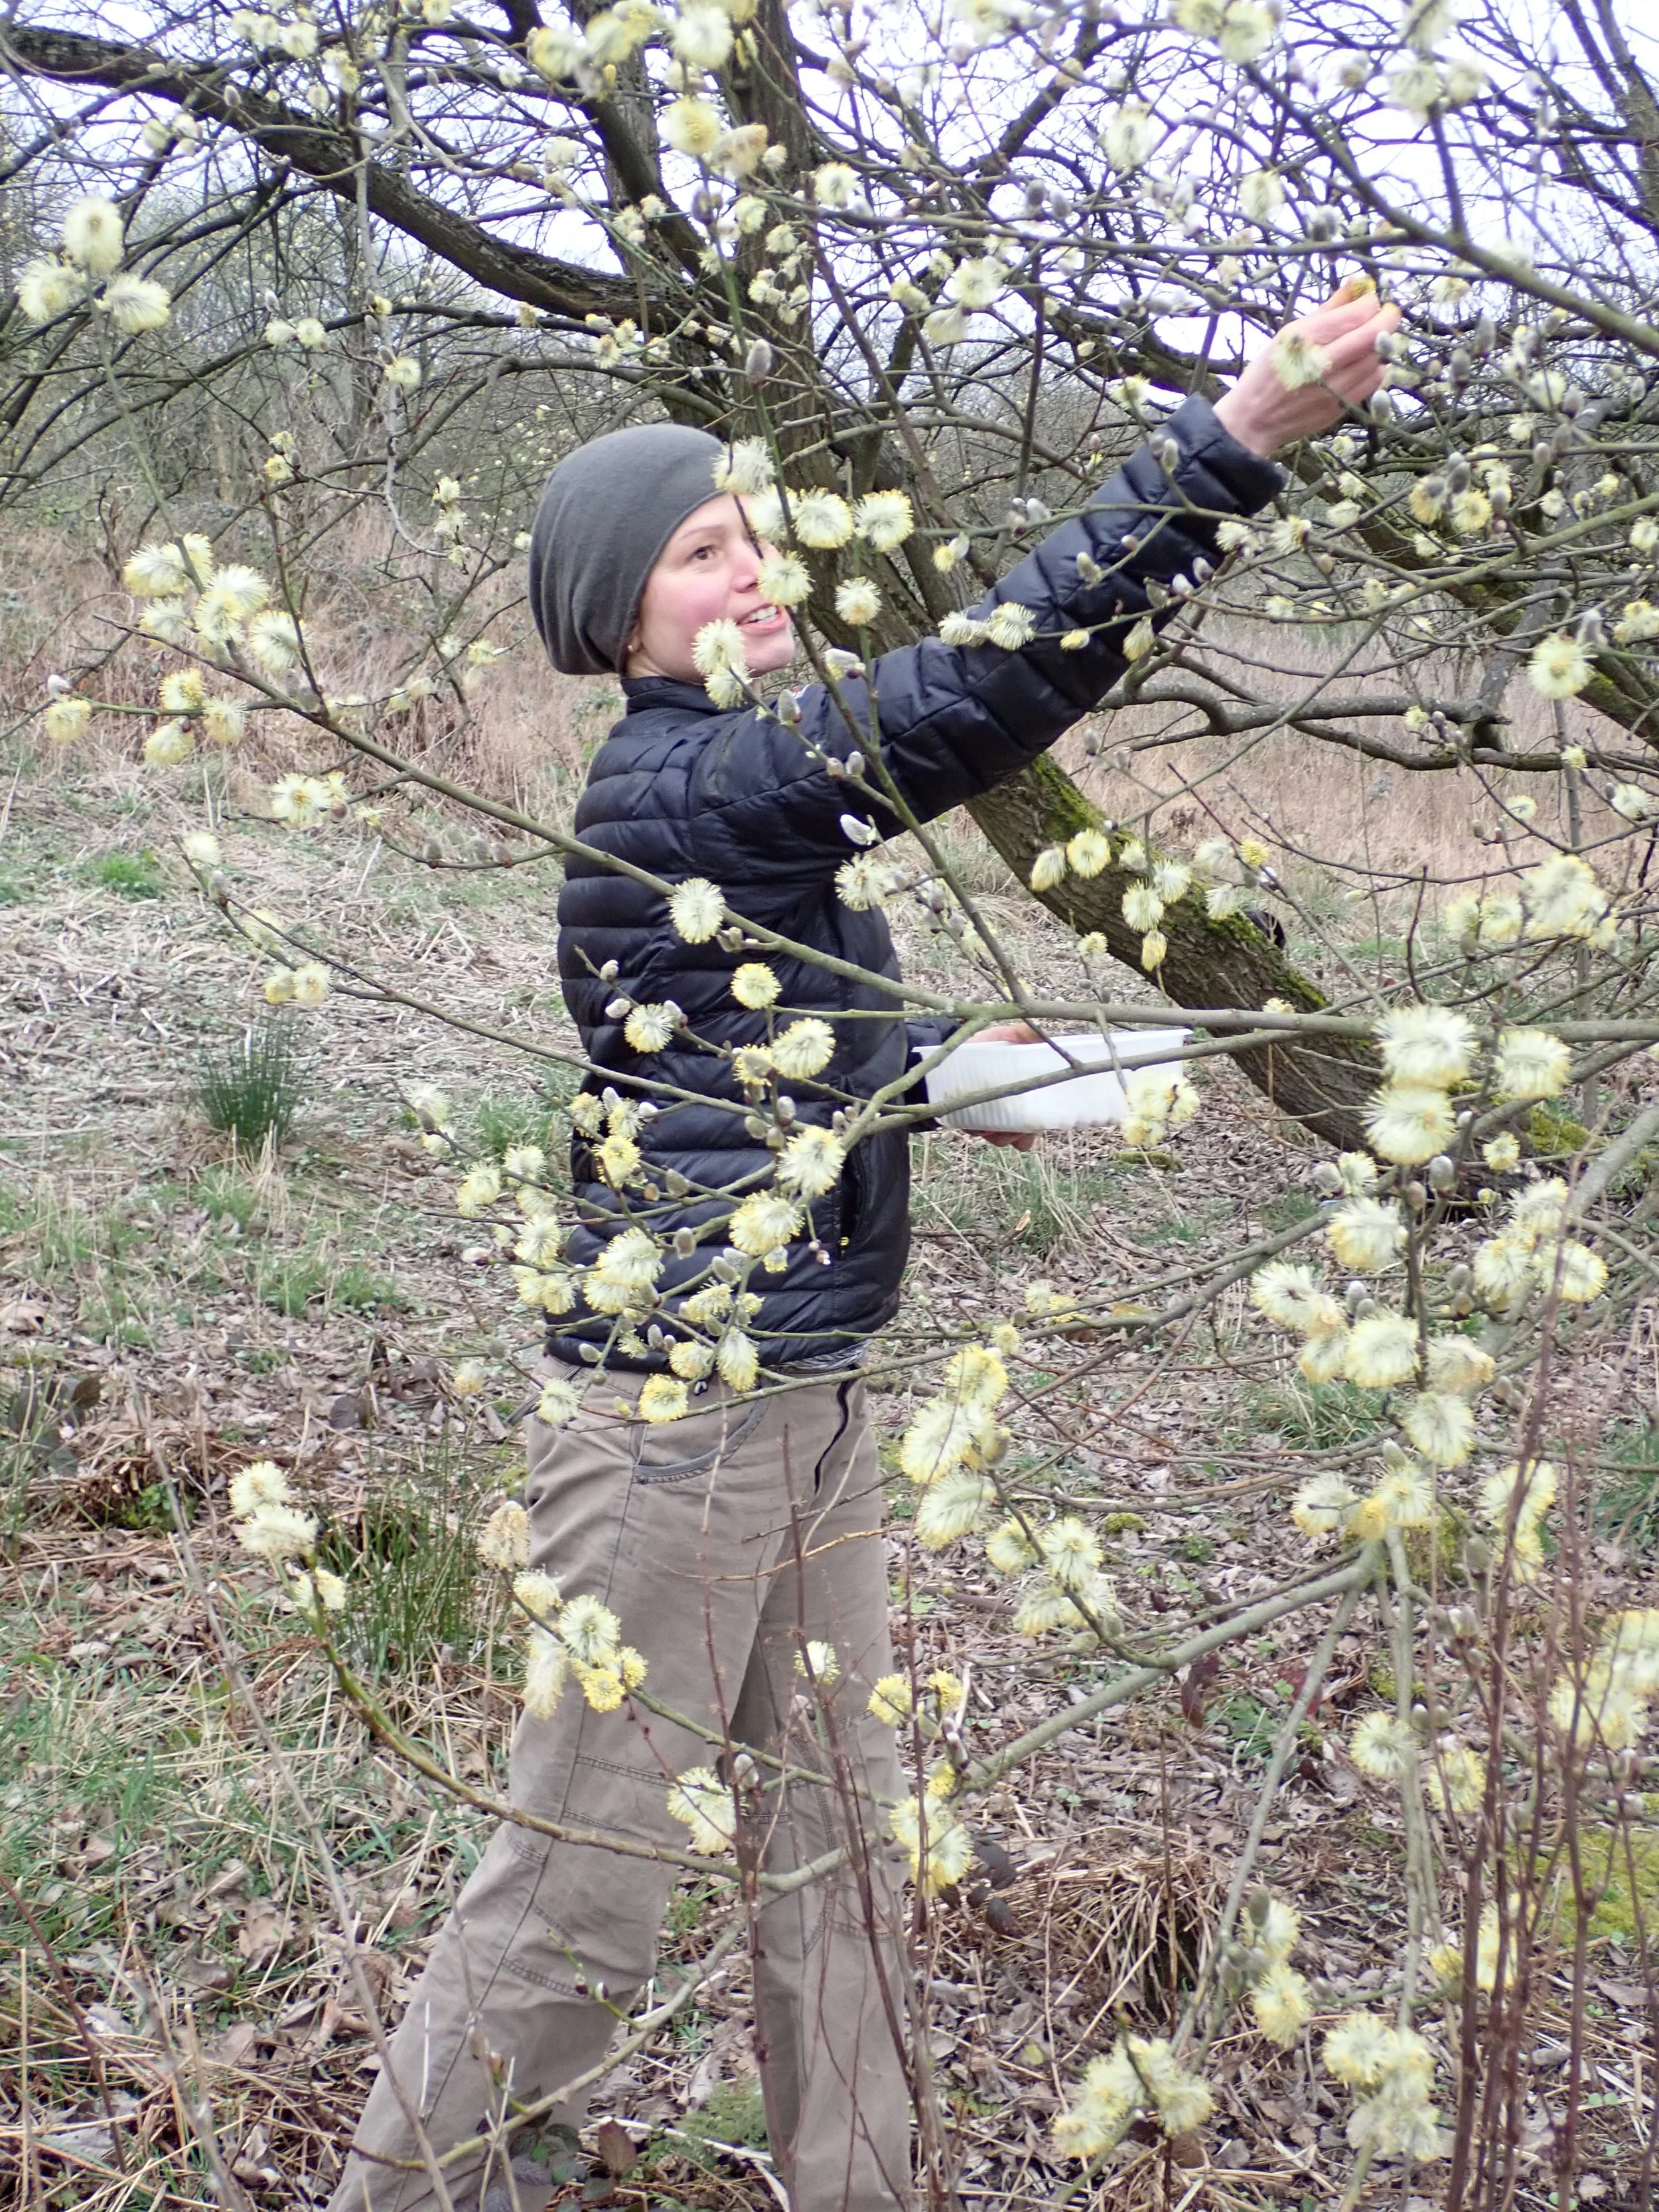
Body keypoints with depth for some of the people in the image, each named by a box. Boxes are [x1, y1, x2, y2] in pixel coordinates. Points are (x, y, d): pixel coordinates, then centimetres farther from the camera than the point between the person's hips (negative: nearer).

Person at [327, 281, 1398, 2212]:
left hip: (809, 1401, 9)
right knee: (586, 1881, 6)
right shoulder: (661, 791, -17)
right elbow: (967, 692, -28)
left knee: (835, 1829, 18)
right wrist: (1232, 441, -29)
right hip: (672, 1419, -9)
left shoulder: (756, 790, 12)